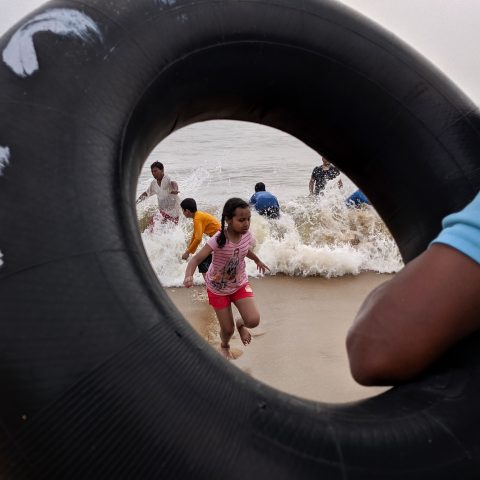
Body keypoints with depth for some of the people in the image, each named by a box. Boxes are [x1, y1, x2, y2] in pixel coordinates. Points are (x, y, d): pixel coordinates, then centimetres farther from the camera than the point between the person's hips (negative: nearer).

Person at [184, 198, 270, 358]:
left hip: (240, 284, 4)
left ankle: (241, 324, 25)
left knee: (253, 320, -15)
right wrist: (189, 275, -55)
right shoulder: (218, 240, -30)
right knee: (227, 329, 5)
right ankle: (224, 346, 44)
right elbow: (197, 258, -35)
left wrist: (258, 261, 29)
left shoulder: (247, 236, -13)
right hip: (218, 289, -3)